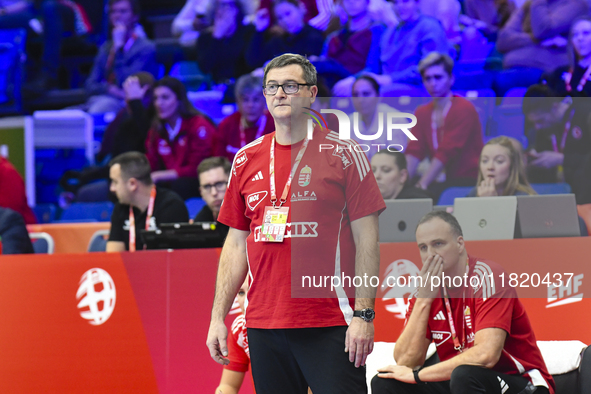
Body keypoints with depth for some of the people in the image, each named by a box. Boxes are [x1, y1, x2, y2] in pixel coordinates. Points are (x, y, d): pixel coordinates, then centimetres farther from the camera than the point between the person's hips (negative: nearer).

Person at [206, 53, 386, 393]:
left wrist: (364, 314, -11)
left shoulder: (343, 154, 0)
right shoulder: (246, 160, 12)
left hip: (330, 326, -4)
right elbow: (237, 244, 16)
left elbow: (367, 240, -3)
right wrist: (218, 317, 9)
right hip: (263, 325, 4)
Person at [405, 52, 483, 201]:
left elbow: (446, 153, -17)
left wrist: (421, 186, -24)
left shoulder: (464, 109, -9)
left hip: (470, 183, -6)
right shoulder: (423, 113, 13)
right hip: (446, 183, 6)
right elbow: (414, 152, 1)